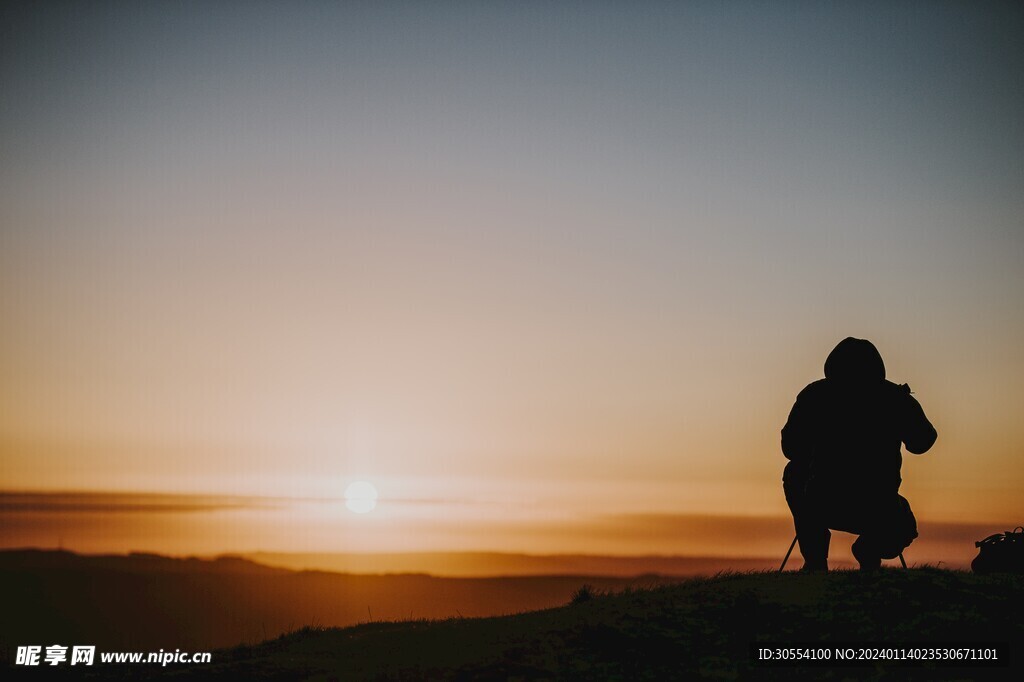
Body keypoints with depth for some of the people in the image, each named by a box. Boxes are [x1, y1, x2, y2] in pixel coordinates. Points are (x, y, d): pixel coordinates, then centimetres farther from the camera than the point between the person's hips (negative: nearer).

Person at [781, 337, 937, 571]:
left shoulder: (814, 393, 3)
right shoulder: (896, 396, 4)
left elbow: (790, 448, 10)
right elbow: (921, 442, 19)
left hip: (820, 506, -1)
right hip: (879, 512, 1)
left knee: (795, 475, 34)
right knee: (902, 525, 36)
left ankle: (815, 560, 24)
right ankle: (871, 552, 3)